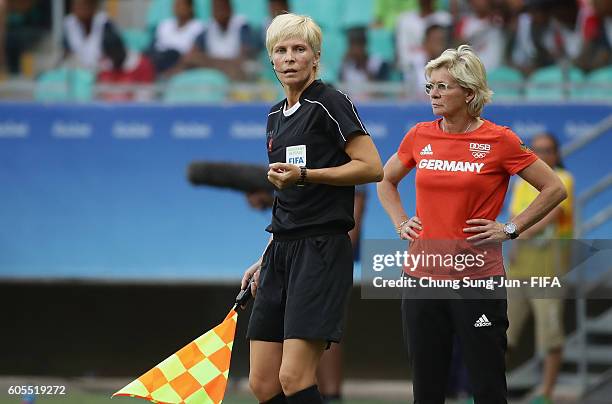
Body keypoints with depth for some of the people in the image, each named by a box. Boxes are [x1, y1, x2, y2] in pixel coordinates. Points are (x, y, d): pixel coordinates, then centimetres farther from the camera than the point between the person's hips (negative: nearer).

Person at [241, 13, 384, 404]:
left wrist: (304, 174, -18)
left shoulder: (329, 103, -6)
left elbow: (372, 167, -12)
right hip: (282, 251, 8)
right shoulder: (276, 116, 18)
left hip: (322, 250, -8)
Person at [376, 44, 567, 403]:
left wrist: (510, 230, -4)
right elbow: (386, 181, 24)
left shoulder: (498, 140, -6)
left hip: (477, 278, -4)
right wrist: (401, 223, 10)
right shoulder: (420, 136, 5)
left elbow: (554, 189, 0)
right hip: (423, 276, 4)